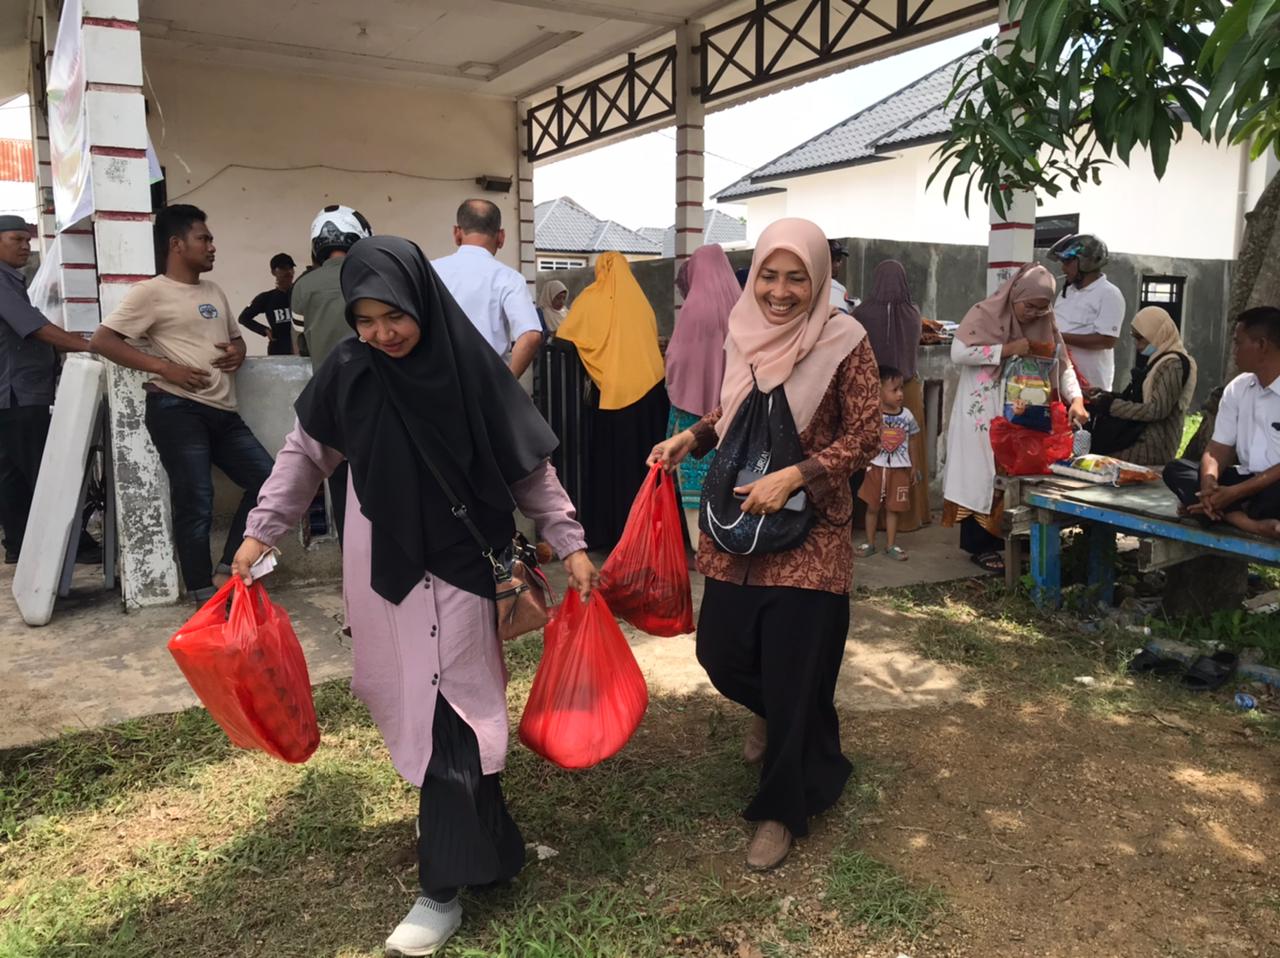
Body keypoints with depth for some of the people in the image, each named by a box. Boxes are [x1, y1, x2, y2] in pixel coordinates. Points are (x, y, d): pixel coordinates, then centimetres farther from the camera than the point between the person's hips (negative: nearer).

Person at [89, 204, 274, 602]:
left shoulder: (213, 291, 20)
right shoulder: (151, 292, -2)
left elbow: (235, 336, 31)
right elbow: (101, 341, -6)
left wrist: (238, 352, 6)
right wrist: (164, 367, -15)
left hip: (223, 412, 7)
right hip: (177, 410, -7)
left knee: (267, 479, 4)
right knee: (195, 503, -6)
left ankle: (230, 567, 15)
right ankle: (203, 593, 7)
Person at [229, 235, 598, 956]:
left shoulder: (470, 366, -14)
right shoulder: (348, 371, -6)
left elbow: (530, 465, -7)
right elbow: (306, 453, 7)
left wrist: (571, 543, -7)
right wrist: (260, 531, 5)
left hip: (458, 560, -3)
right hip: (383, 560, 4)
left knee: (448, 706, -3)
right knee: (409, 696, 15)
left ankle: (444, 885, 6)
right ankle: (453, 809, 40)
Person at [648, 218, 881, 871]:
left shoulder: (843, 343, -11)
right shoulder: (742, 336, 4)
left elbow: (864, 437, -11)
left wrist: (792, 477, -21)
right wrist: (691, 437, 0)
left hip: (809, 530, -5)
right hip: (737, 522, 5)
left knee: (795, 672, 2)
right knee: (719, 650, 10)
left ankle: (782, 809, 23)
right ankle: (773, 713, 47)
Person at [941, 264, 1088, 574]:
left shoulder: (1045, 325, 6)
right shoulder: (985, 314, -9)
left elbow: (1063, 365, 6)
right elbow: (958, 352, -19)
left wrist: (1076, 400, -10)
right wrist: (1007, 349, -21)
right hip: (982, 413, -5)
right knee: (982, 473, -2)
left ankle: (999, 538, 18)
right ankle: (979, 545, 6)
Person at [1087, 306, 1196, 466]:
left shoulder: (1172, 365, -11)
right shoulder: (1155, 359, 17)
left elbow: (1157, 410, -19)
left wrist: (1110, 405, -16)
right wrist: (1106, 396, 1)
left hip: (1154, 446, -8)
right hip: (1139, 435, 8)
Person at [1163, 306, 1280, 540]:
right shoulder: (1237, 388, 8)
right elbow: (1219, 448, 3)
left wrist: (1234, 493, -25)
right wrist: (1209, 484, -18)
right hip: (1246, 479, 7)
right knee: (1175, 469, -12)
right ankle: (1253, 524, -27)